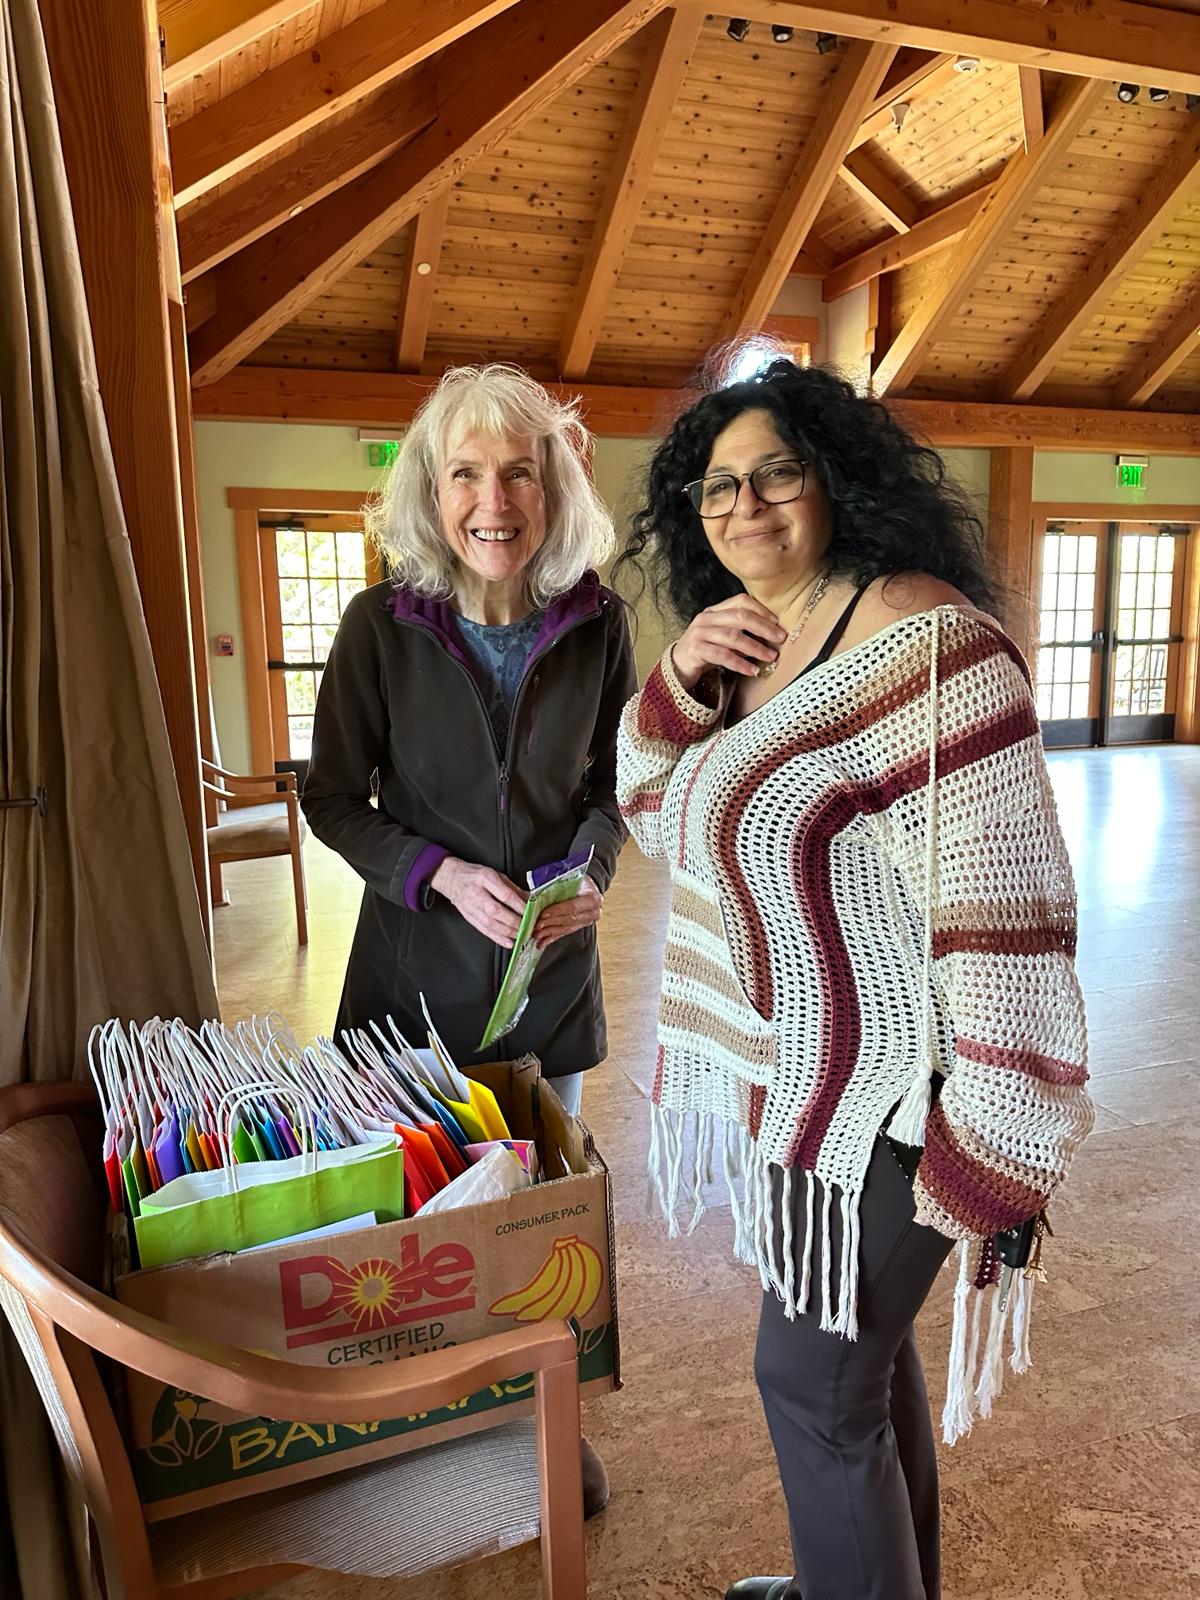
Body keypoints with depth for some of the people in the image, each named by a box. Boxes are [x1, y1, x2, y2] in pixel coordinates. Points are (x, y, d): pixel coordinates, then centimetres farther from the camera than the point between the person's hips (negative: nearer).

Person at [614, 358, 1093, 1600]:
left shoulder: (917, 639, -22)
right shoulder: (747, 644, 7)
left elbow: (1005, 904, -25)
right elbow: (654, 815, 13)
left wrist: (989, 1155, -21)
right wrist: (679, 682, -5)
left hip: (876, 1097, -9)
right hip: (795, 1073, 9)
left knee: (811, 1380, 7)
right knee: (858, 1344, 24)